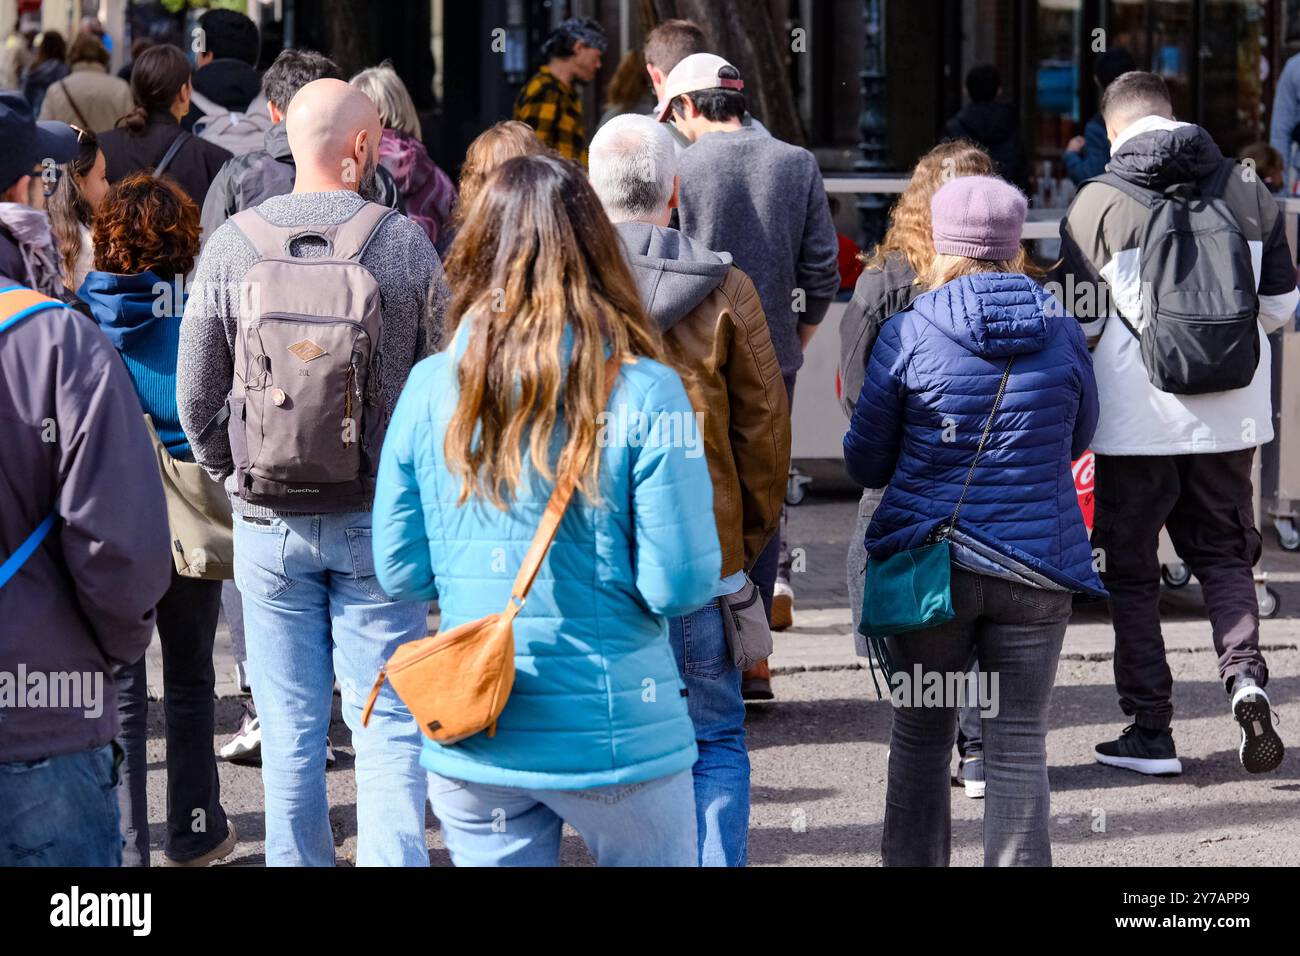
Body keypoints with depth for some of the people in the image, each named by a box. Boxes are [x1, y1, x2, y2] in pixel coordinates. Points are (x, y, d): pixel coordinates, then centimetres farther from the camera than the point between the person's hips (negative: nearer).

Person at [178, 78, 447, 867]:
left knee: (291, 726, 11)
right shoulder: (405, 243, -7)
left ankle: (300, 859, 19)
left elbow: (197, 396, 0)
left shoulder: (233, 246, -4)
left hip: (269, 518, 2)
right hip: (378, 516, -1)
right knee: (390, 720, 4)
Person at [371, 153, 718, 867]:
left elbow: (400, 572, 3)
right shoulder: (642, 391, -13)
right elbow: (681, 583, -14)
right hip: (617, 738, -3)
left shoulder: (429, 388, -4)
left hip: (471, 750, 3)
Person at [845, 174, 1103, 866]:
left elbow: (865, 464, 0)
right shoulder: (1062, 333, -1)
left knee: (920, 741, 12)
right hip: (1036, 567, 1)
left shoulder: (908, 333, -7)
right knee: (1019, 749, 4)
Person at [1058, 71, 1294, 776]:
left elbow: (1078, 322, -6)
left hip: (1137, 418, -3)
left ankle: (1150, 731, 9)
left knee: (1132, 571, 9)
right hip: (1231, 415, 3)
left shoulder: (1099, 203, -8)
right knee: (1224, 552, 17)